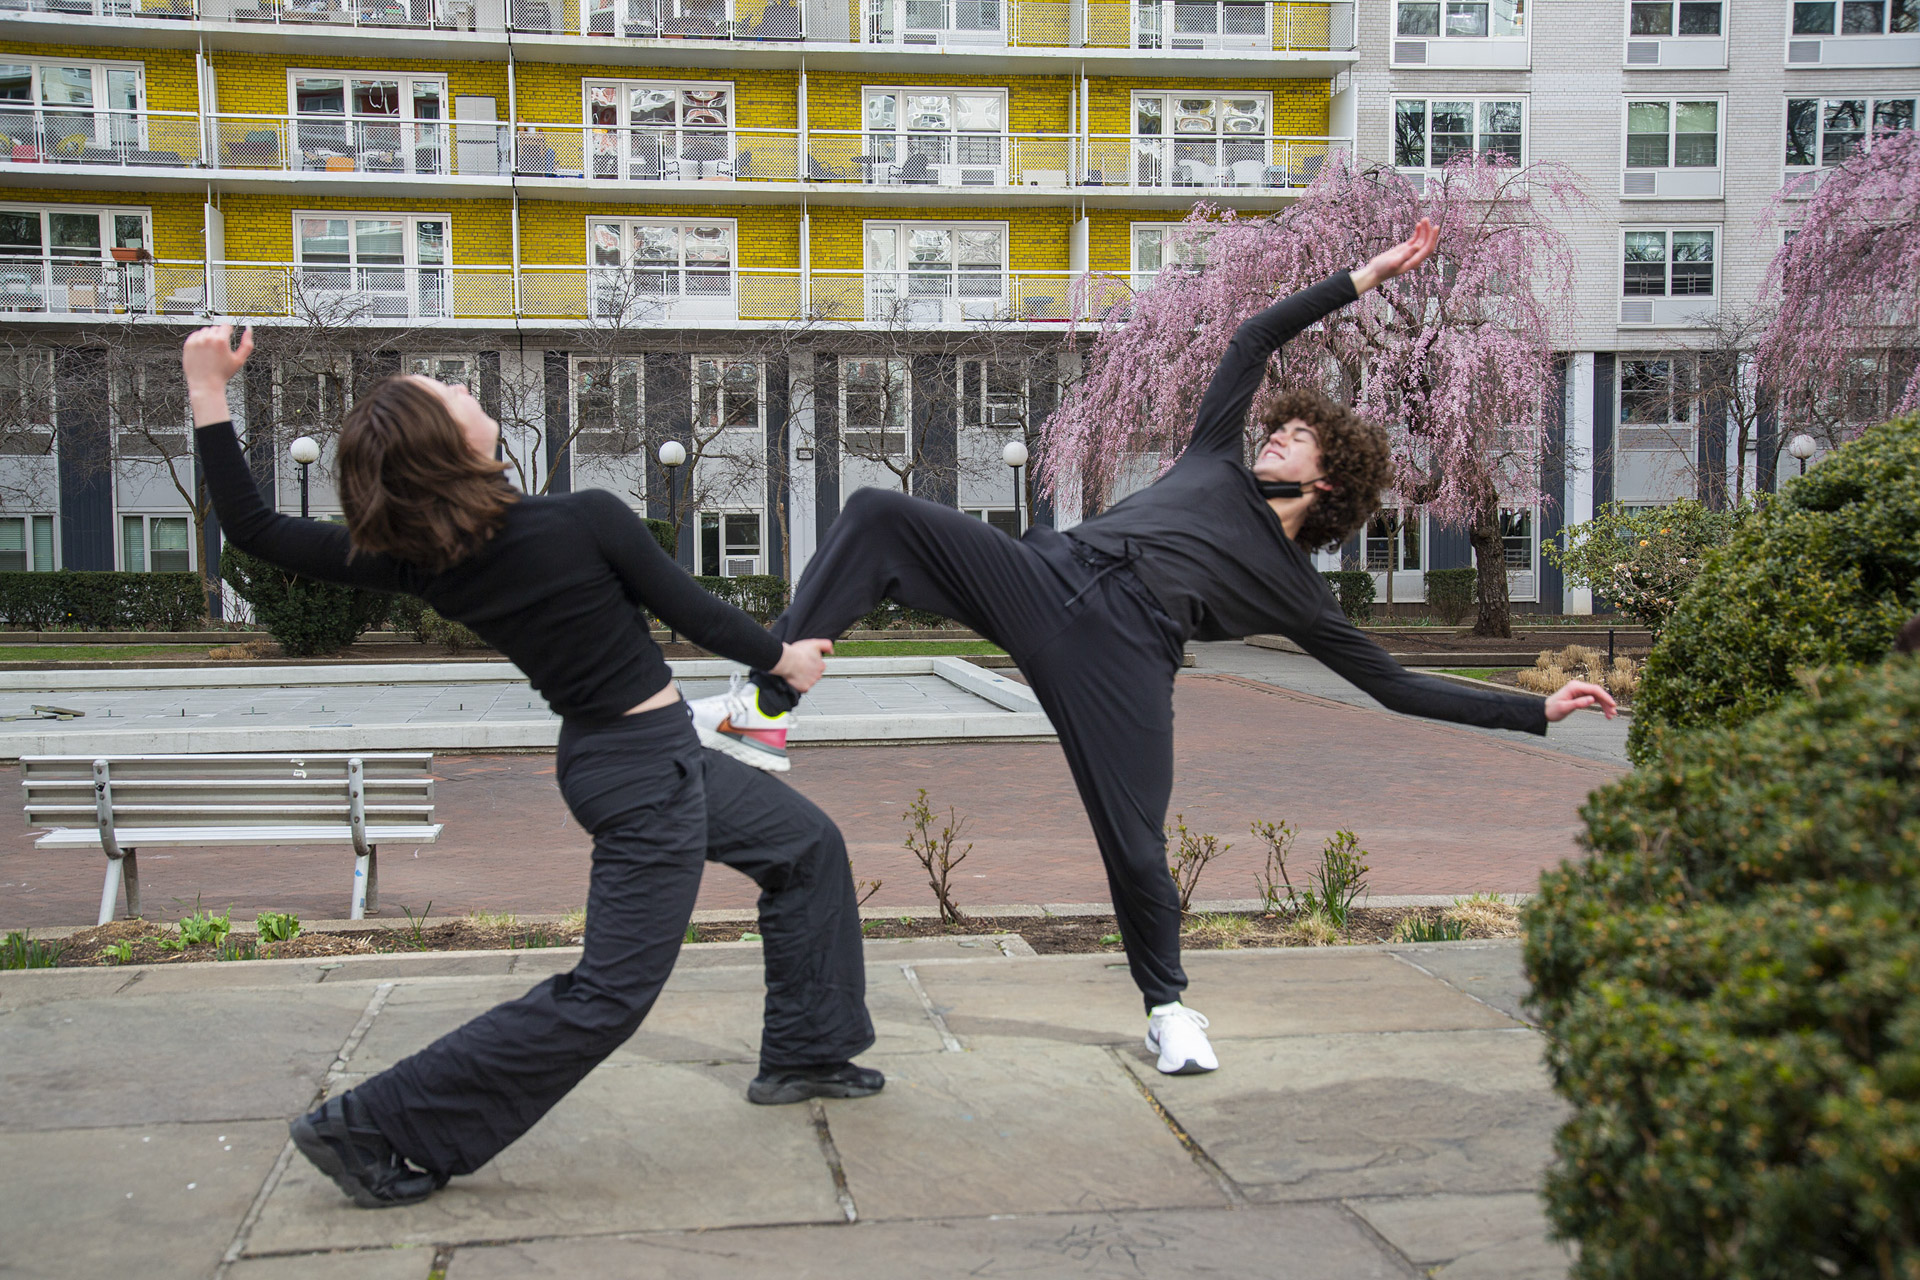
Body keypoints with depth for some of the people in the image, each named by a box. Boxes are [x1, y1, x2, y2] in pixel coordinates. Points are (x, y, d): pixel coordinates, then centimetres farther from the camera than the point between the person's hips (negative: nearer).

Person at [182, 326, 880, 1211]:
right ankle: (369, 1125, 0)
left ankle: (803, 1055, 33)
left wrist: (208, 392, -6)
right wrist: (782, 657, 7)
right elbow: (691, 609, -10)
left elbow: (253, 529, -10)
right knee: (608, 995, -2)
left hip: (632, 755, 8)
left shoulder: (418, 559, -10)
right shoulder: (585, 520, -24)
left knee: (806, 845, 23)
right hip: (646, 771, -8)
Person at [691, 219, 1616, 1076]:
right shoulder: (1219, 465, 28)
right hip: (1045, 575, 3)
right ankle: (768, 708, -17)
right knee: (876, 517, -17)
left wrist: (1537, 710, 17)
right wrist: (1362, 280, 34)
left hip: (1124, 651, -2)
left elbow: (1397, 686, 20)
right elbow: (1253, 338, 34)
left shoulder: (1297, 592, 20)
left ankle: (1167, 1008, 22)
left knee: (1137, 846, -9)